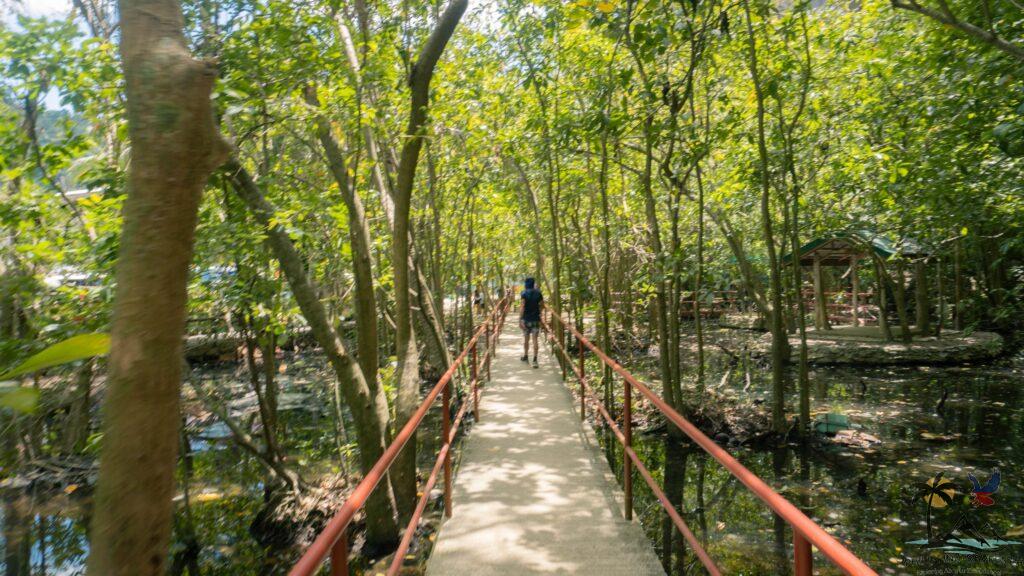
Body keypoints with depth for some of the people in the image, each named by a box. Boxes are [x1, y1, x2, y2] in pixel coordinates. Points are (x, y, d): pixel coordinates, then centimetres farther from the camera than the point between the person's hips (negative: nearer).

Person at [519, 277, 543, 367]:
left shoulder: (524, 294, -9)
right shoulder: (538, 293, 0)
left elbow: (522, 307, -17)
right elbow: (541, 303, 12)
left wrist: (520, 320, -19)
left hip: (526, 319, -1)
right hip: (536, 319, 1)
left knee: (526, 338, 16)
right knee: (535, 340, -1)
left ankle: (526, 356, 32)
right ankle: (535, 360, -9)